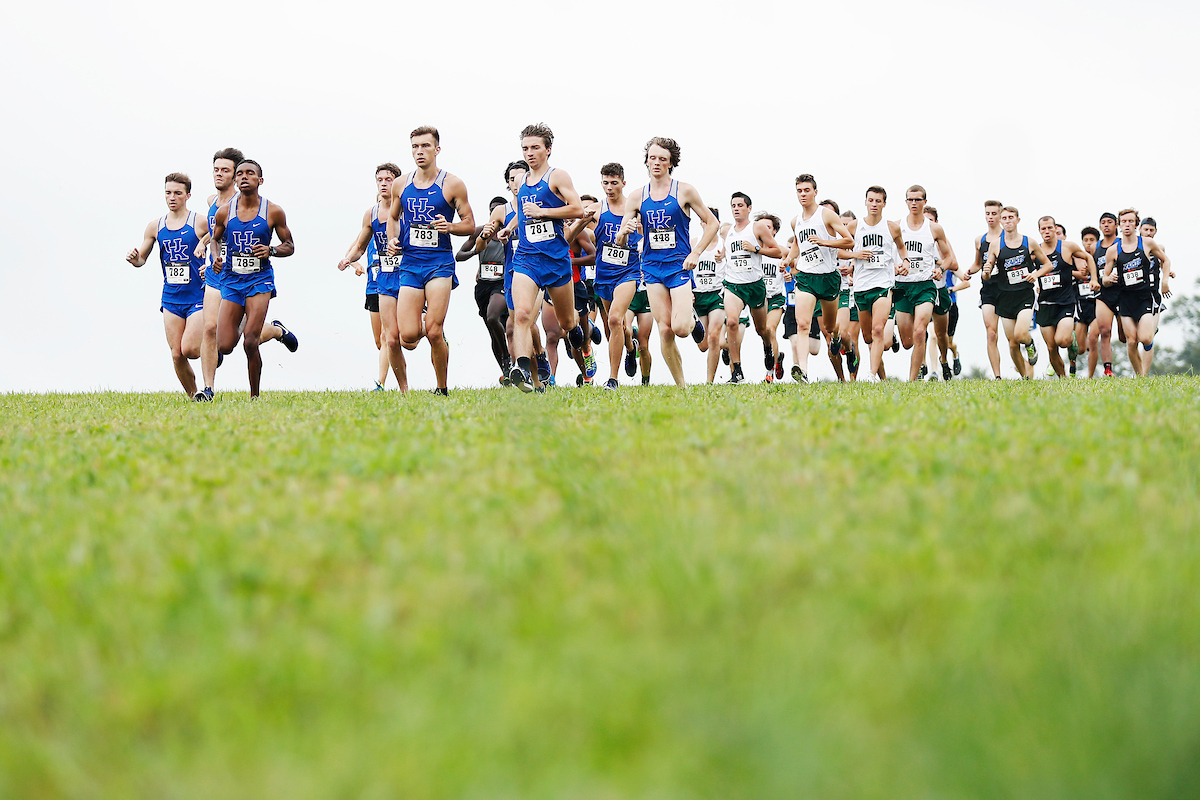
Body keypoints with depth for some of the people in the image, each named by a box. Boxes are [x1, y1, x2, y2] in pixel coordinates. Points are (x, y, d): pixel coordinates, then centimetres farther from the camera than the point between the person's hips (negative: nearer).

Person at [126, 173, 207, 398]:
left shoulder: (200, 222, -5)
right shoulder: (155, 226, 7)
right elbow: (141, 258, 15)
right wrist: (134, 258, -9)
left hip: (198, 296, -4)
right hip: (171, 298, 4)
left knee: (189, 349, -15)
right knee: (176, 355, -2)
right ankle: (193, 396, 14)